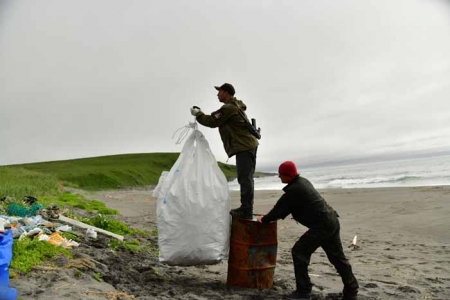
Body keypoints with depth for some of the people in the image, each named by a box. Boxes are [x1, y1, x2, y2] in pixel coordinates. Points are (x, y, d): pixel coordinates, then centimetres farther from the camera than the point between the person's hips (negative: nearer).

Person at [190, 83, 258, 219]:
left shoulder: (228, 108, -14)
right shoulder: (235, 106, 20)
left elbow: (212, 121, -9)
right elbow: (216, 120, 23)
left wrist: (197, 114, 5)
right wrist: (201, 114, 17)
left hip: (244, 147, -11)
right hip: (248, 145, 11)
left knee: (245, 179, -10)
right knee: (246, 179, 13)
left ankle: (246, 211, -7)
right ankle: (245, 208, 21)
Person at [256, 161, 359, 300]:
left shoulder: (293, 190, -16)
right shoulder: (303, 181, 14)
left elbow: (279, 208, -7)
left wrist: (263, 219, 9)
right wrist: (273, 216, 25)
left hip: (321, 225, -10)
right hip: (332, 221, 10)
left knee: (299, 252, -3)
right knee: (337, 257, 18)